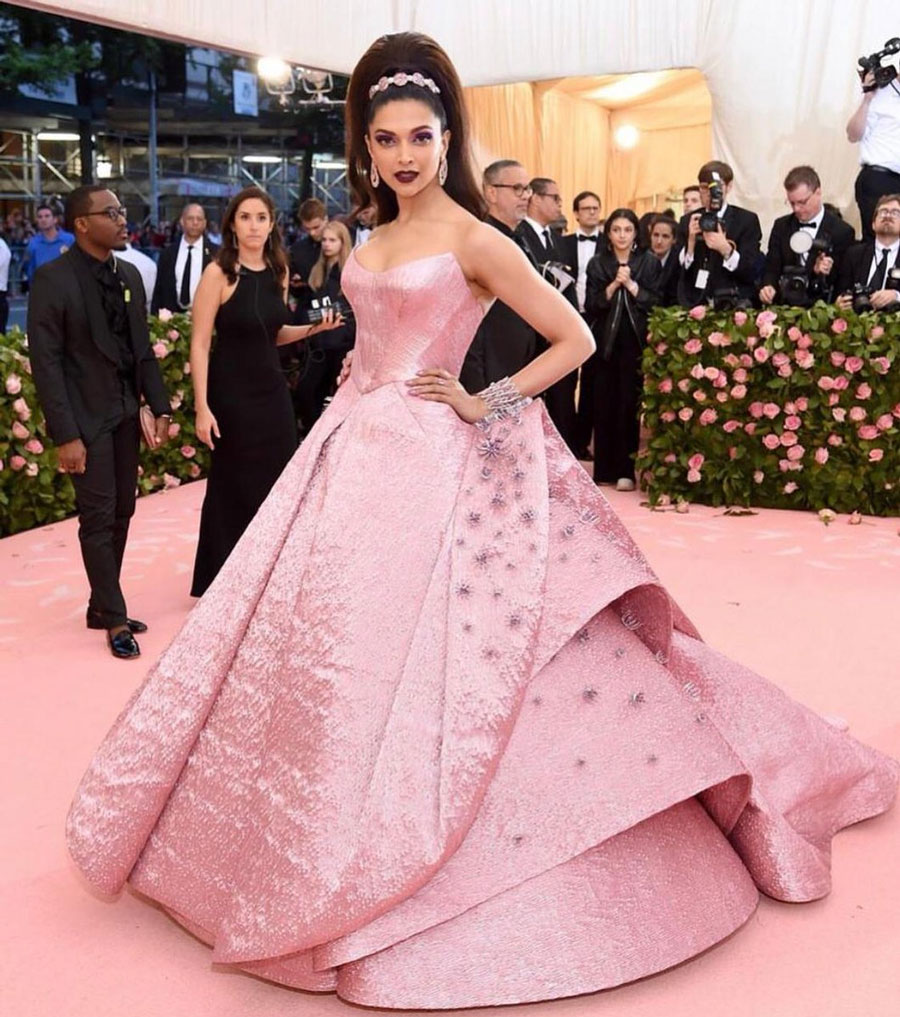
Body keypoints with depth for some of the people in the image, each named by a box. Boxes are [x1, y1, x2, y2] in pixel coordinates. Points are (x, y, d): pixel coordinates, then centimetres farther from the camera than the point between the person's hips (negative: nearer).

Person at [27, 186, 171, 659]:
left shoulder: (129, 274, 7)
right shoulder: (52, 278, -12)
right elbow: (45, 361, -14)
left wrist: (159, 407, 5)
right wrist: (65, 435, -18)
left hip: (126, 413, 7)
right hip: (86, 418, -6)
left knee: (121, 513, 12)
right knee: (98, 518, 0)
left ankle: (101, 608, 25)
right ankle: (115, 618, 12)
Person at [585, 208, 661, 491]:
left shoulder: (649, 262, 5)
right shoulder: (597, 263, 8)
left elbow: (655, 303, -2)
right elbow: (591, 306, 0)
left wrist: (631, 284, -11)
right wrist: (614, 284, -12)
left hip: (637, 342, -1)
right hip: (606, 341, 1)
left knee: (630, 404, -4)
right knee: (605, 404, 1)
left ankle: (626, 470, 1)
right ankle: (604, 468, 9)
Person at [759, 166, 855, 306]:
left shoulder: (842, 232, 2)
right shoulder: (781, 226, 14)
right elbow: (772, 268, 10)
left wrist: (823, 272, -20)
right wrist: (768, 287, -13)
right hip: (783, 305, 3)